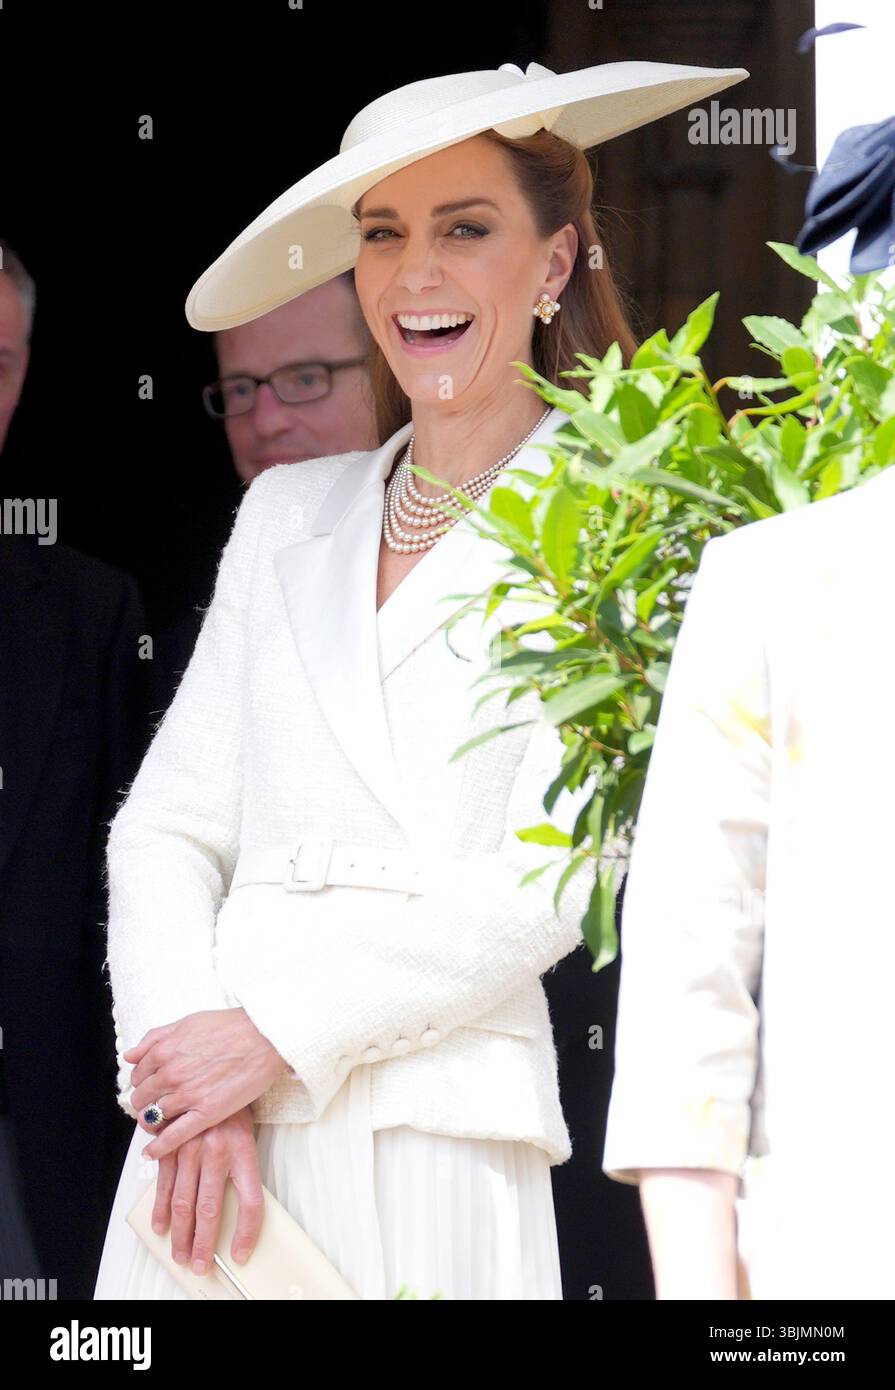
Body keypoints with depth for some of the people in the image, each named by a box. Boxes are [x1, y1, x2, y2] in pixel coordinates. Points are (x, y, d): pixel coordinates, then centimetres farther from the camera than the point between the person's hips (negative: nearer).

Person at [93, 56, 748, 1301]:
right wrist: (178, 1062, -8)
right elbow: (167, 824, 8)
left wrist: (275, 1037, -11)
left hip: (430, 1145, -4)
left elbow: (541, 895, -8)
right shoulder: (288, 515, 13)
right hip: (210, 1130, 4)